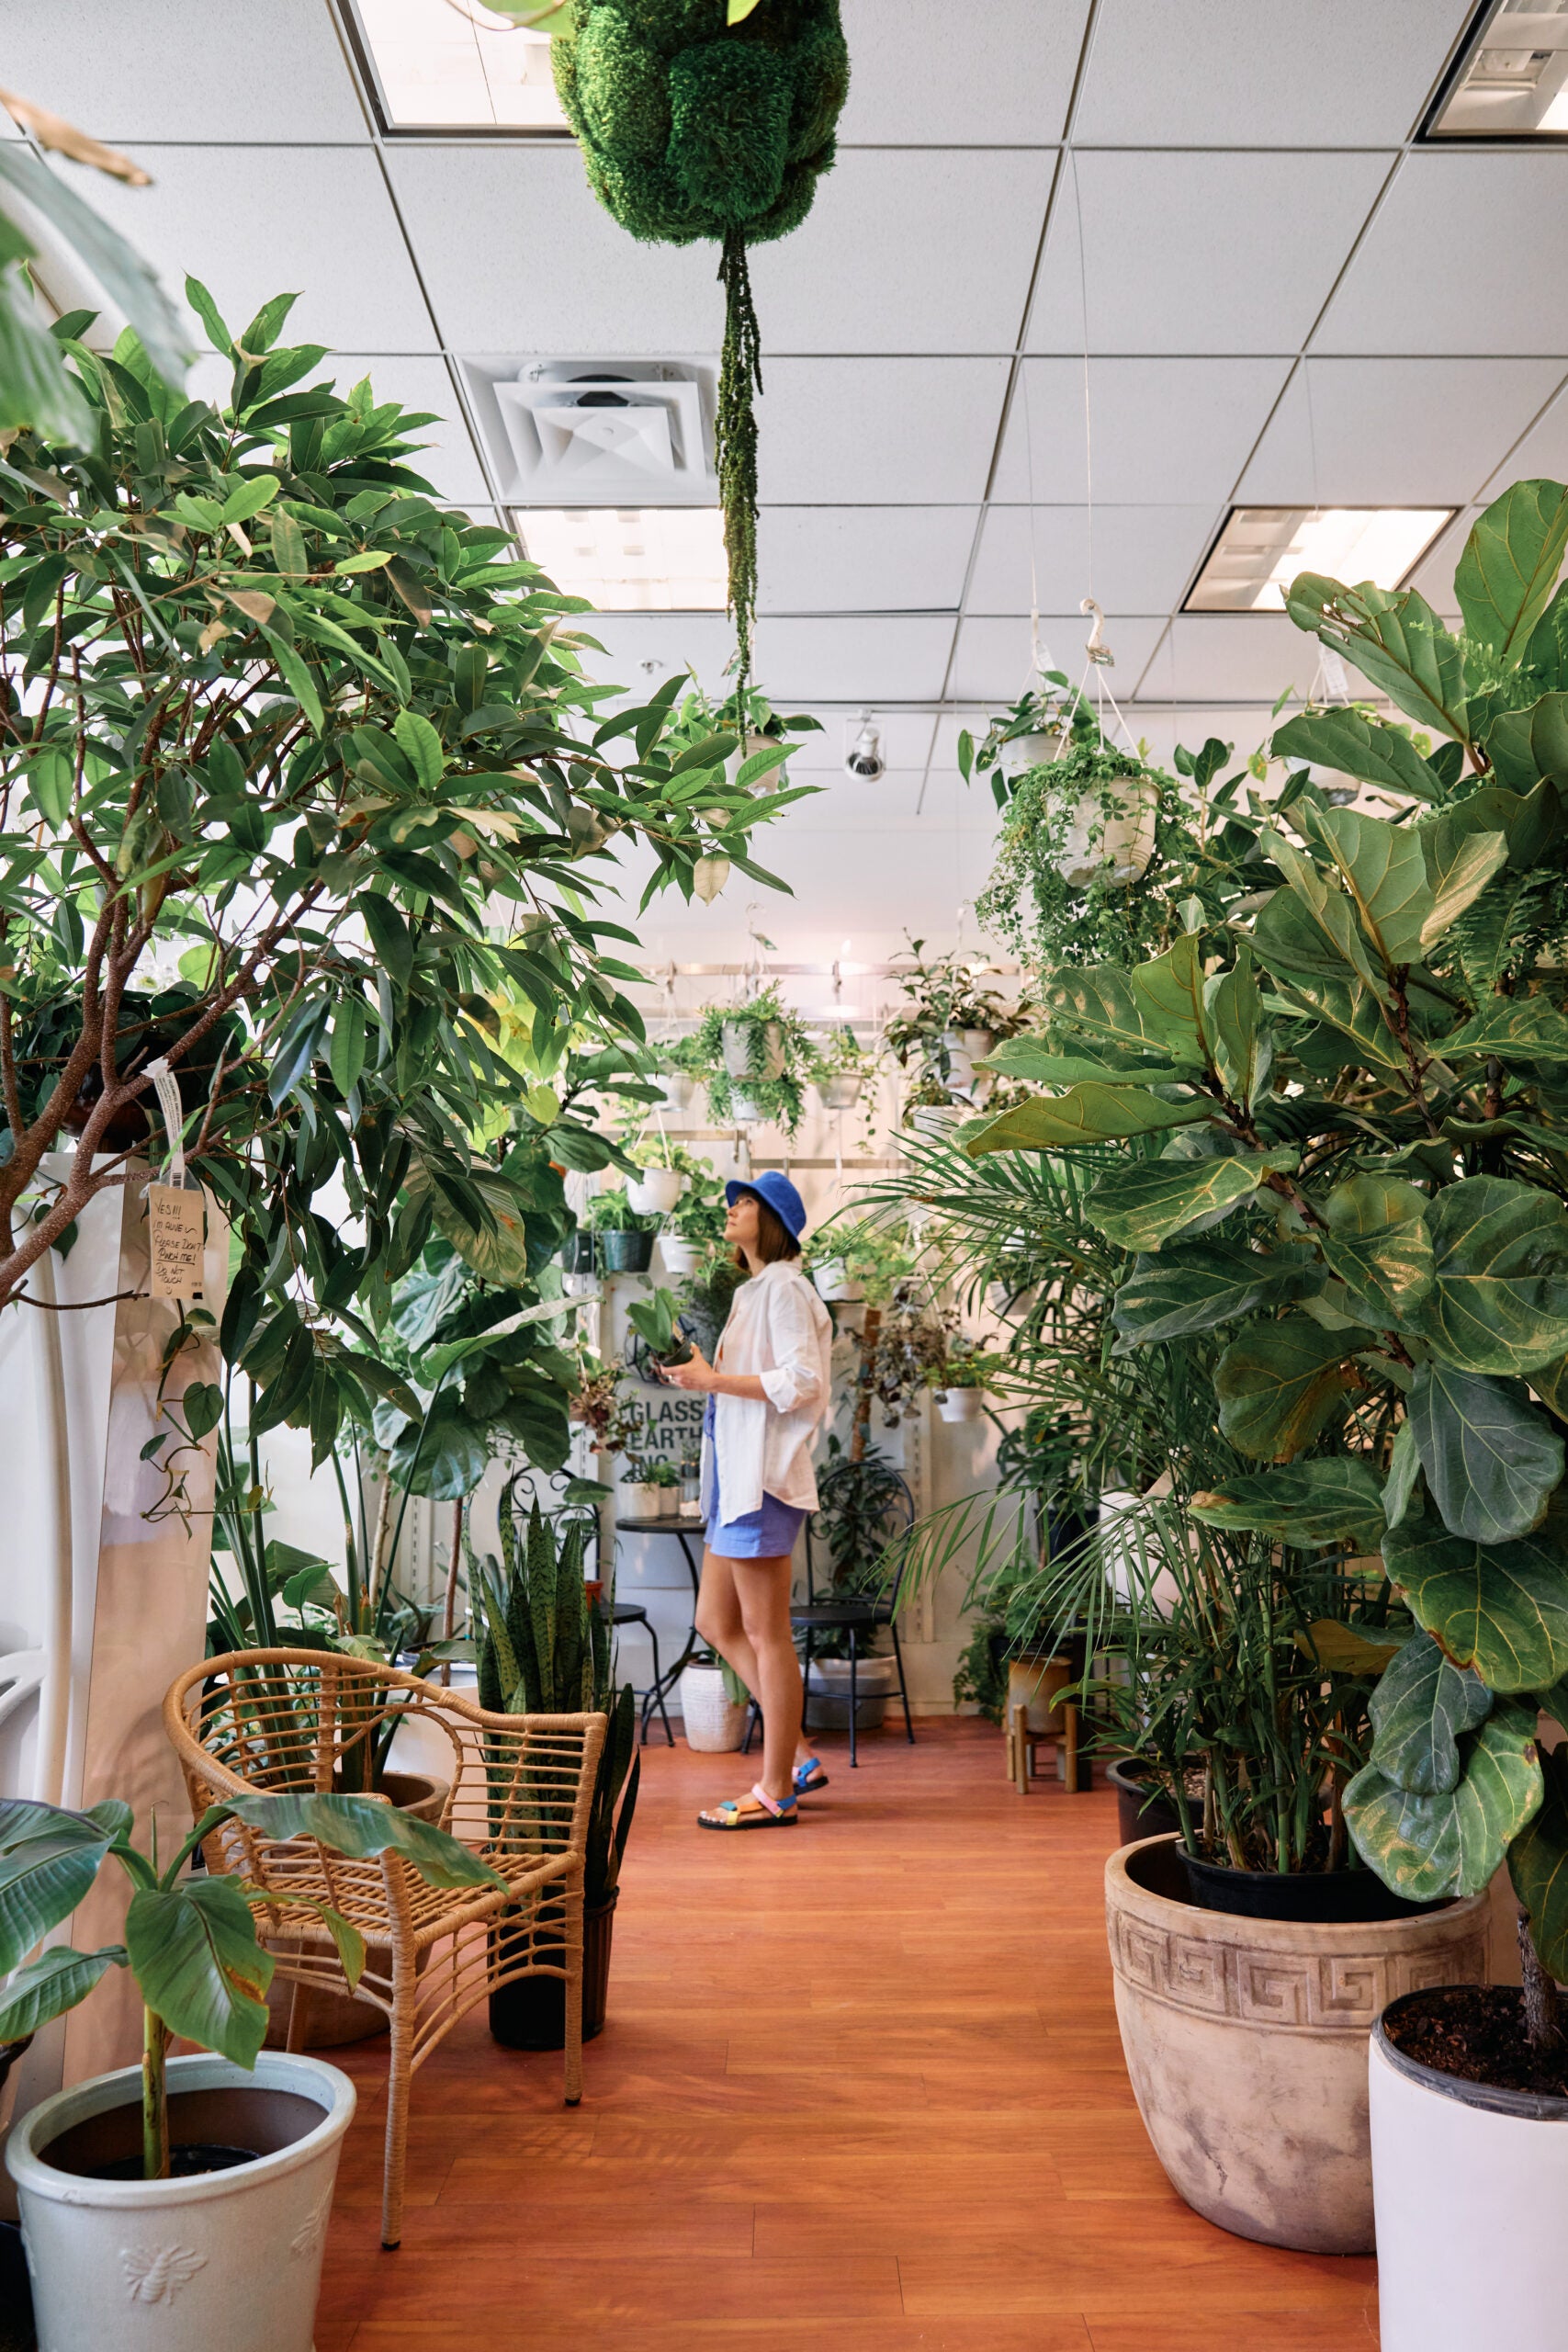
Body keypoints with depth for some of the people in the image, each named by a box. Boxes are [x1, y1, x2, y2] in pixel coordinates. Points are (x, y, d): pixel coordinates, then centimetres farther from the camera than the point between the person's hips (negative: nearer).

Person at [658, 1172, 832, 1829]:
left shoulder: (783, 1289, -10)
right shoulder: (755, 1291, 20)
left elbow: (801, 1380, -20)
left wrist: (714, 1380, -16)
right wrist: (702, 1372, 10)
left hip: (763, 1478, -11)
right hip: (738, 1477, 11)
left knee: (766, 1634, -4)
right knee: (716, 1622, 13)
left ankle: (775, 1793, 5)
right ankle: (798, 1757, 19)